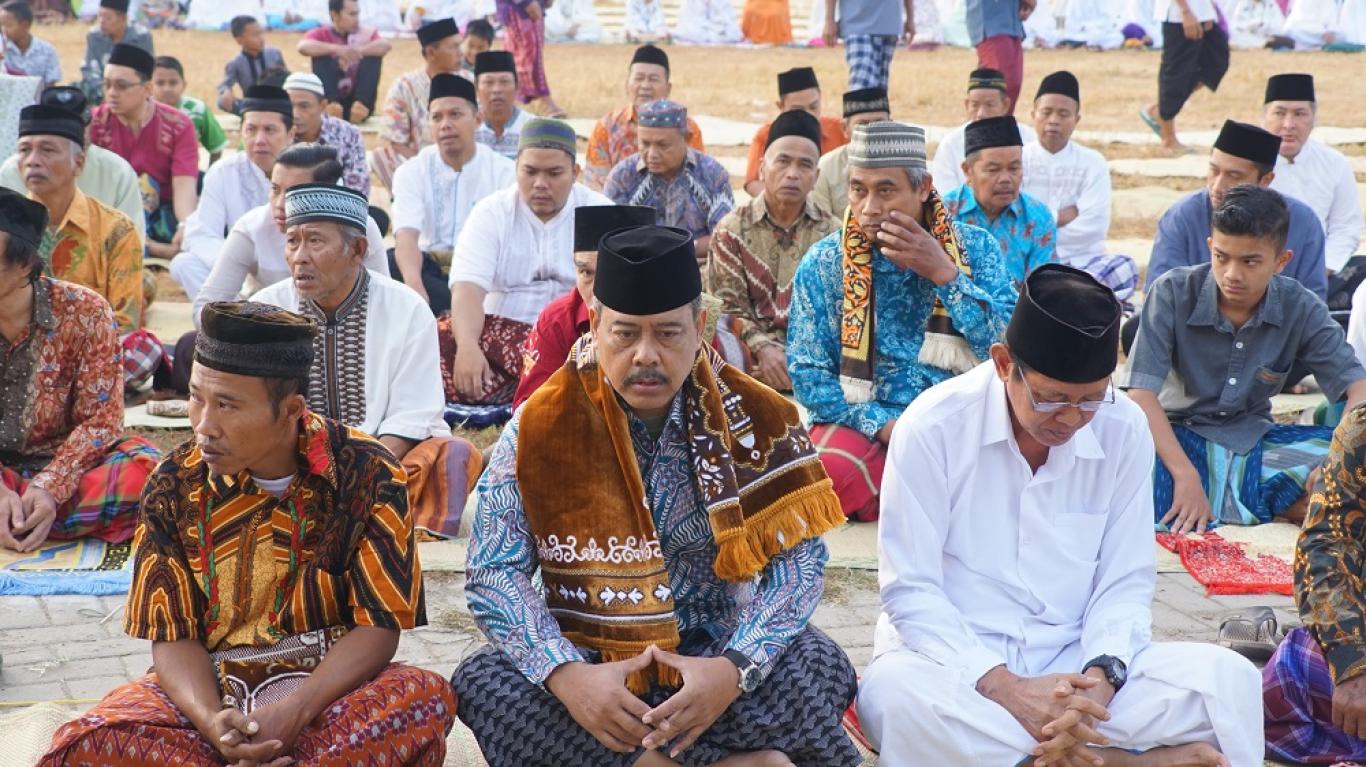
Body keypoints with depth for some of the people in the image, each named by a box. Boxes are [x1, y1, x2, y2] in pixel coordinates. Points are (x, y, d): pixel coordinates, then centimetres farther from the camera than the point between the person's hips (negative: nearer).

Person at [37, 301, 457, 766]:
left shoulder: (367, 475, -9)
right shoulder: (174, 487, -3)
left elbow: (379, 625, -9)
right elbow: (173, 635, -2)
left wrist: (295, 711, -24)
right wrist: (212, 723, -23)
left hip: (330, 689, -1)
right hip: (208, 691, 1)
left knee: (428, 700, -35)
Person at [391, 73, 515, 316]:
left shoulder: (505, 172, -2)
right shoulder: (411, 172, 1)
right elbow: (407, 234, -17)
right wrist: (414, 286, -40)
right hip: (430, 269, 2)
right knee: (387, 265, -32)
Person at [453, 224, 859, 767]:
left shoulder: (756, 418, -5)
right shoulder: (541, 425, -6)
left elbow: (796, 559, -9)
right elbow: (495, 573, -11)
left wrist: (736, 668, -27)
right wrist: (565, 674, -29)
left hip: (713, 646, -1)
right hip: (586, 655, 1)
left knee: (818, 668, -30)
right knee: (486, 685, -30)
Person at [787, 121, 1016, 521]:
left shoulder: (976, 248, 2)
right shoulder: (823, 263, 0)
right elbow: (807, 373, -3)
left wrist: (946, 275, -16)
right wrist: (881, 423, -16)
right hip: (861, 424, -1)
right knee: (831, 471, -34)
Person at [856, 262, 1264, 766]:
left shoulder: (1125, 431, -4)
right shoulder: (932, 427, -13)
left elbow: (1125, 583, 1)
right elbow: (911, 591, -13)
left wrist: (1102, 675, -20)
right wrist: (1003, 687, -25)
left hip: (1073, 659, 2)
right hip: (957, 658, -2)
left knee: (1229, 681, -21)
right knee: (893, 695, -39)